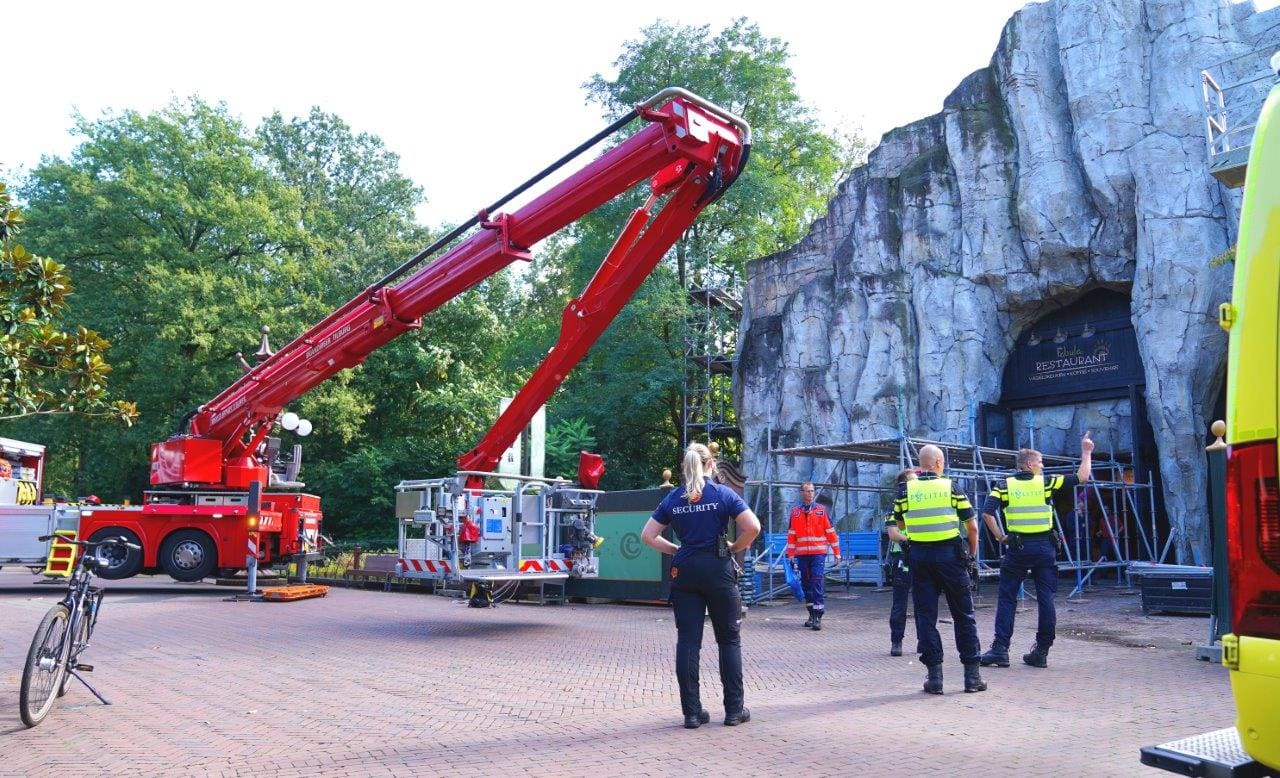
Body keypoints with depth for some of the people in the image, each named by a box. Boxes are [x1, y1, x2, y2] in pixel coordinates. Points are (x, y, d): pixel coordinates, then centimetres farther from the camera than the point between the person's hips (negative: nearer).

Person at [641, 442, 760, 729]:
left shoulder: (672, 498, 6)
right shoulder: (723, 494, -3)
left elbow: (648, 535, 6)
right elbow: (753, 527, -13)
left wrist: (675, 550, 12)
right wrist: (735, 547, 2)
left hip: (684, 572, 3)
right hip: (718, 569, -2)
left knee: (687, 641, 5)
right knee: (729, 639, 9)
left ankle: (692, 712, 7)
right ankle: (734, 710, 11)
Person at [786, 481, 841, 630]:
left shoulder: (821, 510, 3)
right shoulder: (795, 512, 8)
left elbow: (830, 532, 5)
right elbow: (791, 534, 9)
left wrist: (836, 552, 3)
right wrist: (790, 555, 5)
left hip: (818, 553, -3)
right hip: (802, 555, 3)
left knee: (818, 583, -11)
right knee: (806, 584, 9)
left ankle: (818, 616, -11)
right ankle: (812, 614, 22)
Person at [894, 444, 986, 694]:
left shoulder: (905, 490, 2)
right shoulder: (951, 487, -1)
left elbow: (900, 526, 13)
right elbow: (972, 526, -1)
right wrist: (972, 553, 13)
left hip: (919, 556, 1)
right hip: (950, 554, -1)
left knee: (925, 615, 6)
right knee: (963, 615, 9)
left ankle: (934, 676, 5)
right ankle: (972, 674, 11)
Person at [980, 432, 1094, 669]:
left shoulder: (1005, 485, 2)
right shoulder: (1046, 483, 1)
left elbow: (987, 513, -11)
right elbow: (1082, 478, 7)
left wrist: (1000, 537, -1)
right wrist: (1086, 452, 19)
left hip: (1016, 548, 0)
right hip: (1044, 547, 0)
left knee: (1007, 598, 4)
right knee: (1046, 599, 8)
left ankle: (1000, 649, 0)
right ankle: (1042, 651, 11)